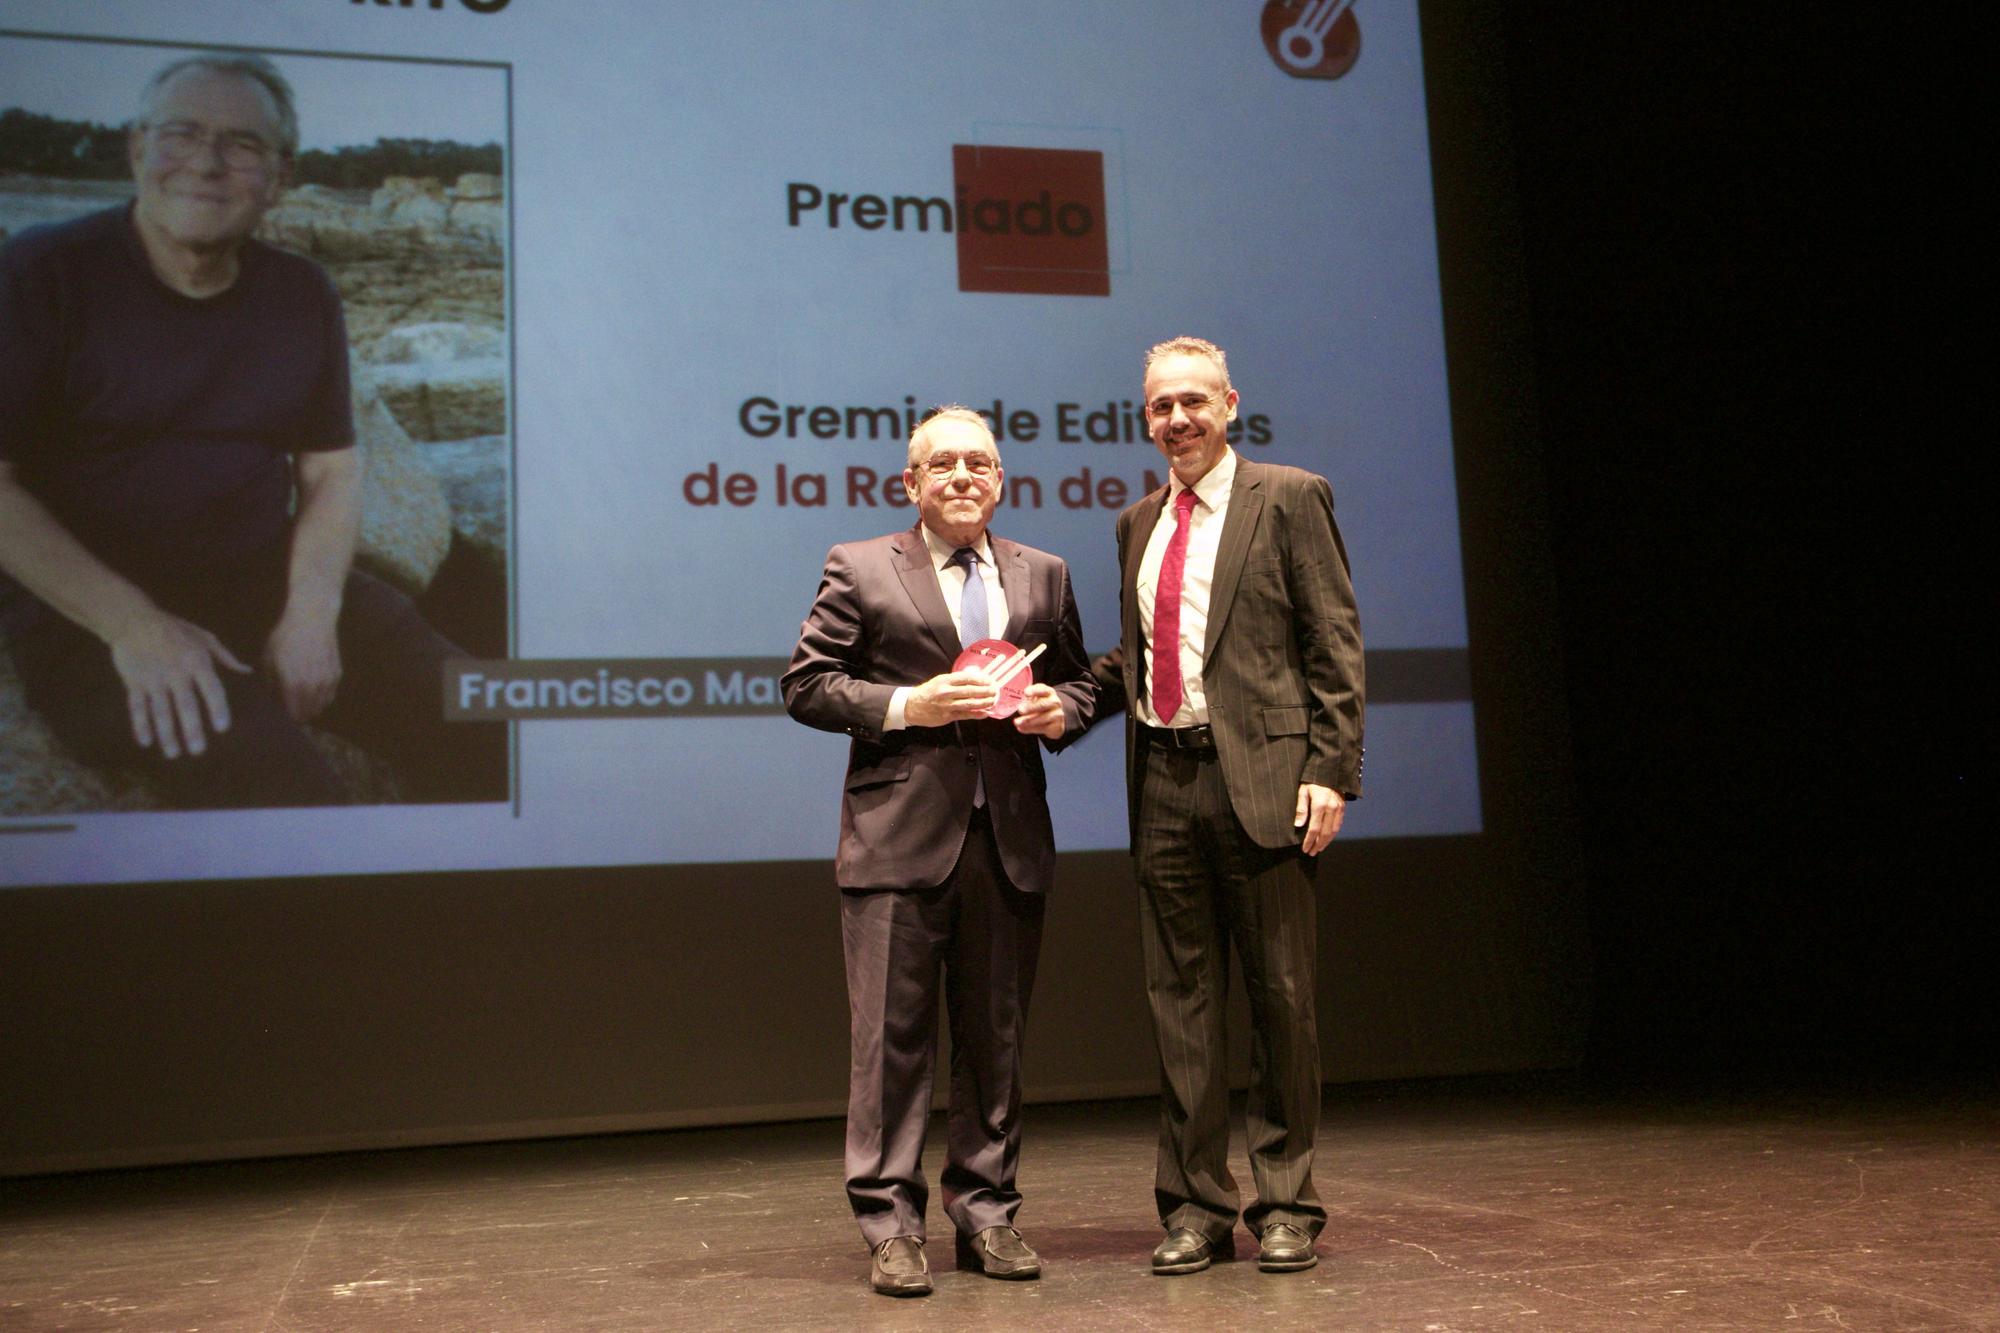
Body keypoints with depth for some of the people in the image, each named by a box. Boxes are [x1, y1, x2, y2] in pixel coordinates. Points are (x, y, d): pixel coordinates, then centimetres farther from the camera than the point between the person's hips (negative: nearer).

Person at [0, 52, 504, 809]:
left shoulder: (303, 296, 9)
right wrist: (133, 625, -20)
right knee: (271, 782, -32)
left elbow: (331, 472, 11)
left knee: (486, 732, -11)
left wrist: (311, 613, -7)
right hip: (92, 617, -5)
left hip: (273, 586, 5)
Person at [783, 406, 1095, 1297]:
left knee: (996, 1036, 9)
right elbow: (806, 685, 0)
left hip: (1009, 839, 4)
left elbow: (1077, 680, 22)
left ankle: (986, 1215, 21)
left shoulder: (1042, 576, 15)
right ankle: (890, 1226, 9)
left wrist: (1059, 711, -2)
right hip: (900, 837, -3)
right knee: (892, 1037, -1)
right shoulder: (858, 570, 4)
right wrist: (906, 706, -13)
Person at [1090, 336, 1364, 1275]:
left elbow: (1334, 645, -3)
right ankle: (1194, 1206, 18)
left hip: (1260, 777, -5)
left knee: (1280, 996, 3)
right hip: (1164, 783, 5)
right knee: (1178, 998, 8)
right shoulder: (1138, 523, 17)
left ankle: (1285, 1205, 16)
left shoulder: (1289, 498, 1)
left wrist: (1331, 772, -11)